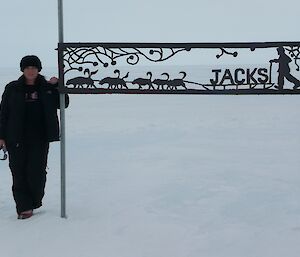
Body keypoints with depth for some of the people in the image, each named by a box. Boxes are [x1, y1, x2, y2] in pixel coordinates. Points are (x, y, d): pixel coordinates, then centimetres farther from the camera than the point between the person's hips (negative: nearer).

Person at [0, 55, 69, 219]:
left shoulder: (47, 88, 8)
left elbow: (63, 104, 5)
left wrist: (56, 87, -8)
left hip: (40, 138, 0)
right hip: (17, 138, 0)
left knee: (37, 171, -3)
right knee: (19, 172, -2)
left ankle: (34, 203, 18)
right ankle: (24, 207, 4)